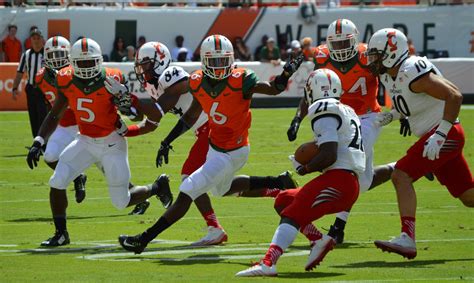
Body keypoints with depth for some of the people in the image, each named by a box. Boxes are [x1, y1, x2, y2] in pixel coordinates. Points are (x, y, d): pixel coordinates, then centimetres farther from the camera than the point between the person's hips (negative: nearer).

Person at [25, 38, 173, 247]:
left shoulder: (111, 81, -20)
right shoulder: (67, 81, -8)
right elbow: (54, 116, 3)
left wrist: (126, 105, -33)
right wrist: (38, 143, -7)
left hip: (112, 144, -4)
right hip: (85, 141, 4)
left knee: (121, 202, 1)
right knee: (57, 182, -12)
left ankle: (157, 187, 31)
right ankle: (61, 234, 5)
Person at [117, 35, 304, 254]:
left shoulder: (240, 82, -26)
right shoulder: (198, 83, -8)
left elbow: (274, 89, -16)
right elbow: (191, 116, 8)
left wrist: (286, 74, -37)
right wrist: (168, 140, 6)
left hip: (230, 153, -8)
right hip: (215, 146, 8)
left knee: (186, 194, -7)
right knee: (222, 189, 33)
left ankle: (144, 240, 1)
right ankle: (279, 183, 40)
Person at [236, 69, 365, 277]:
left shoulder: (325, 113, -7)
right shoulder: (346, 112, 23)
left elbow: (329, 156, -17)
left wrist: (305, 169, -3)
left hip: (337, 179, -10)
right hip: (350, 184, 10)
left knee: (293, 214, -19)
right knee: (283, 202, 16)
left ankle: (267, 263, -37)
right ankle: (320, 240, 2)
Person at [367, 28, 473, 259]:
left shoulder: (413, 73, -21)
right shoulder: (388, 75, 8)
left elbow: (454, 96, -25)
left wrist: (438, 136, -28)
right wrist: (388, 117, 7)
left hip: (446, 135, -10)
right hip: (432, 137, 10)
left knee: (401, 176, -18)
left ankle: (407, 240, -21)